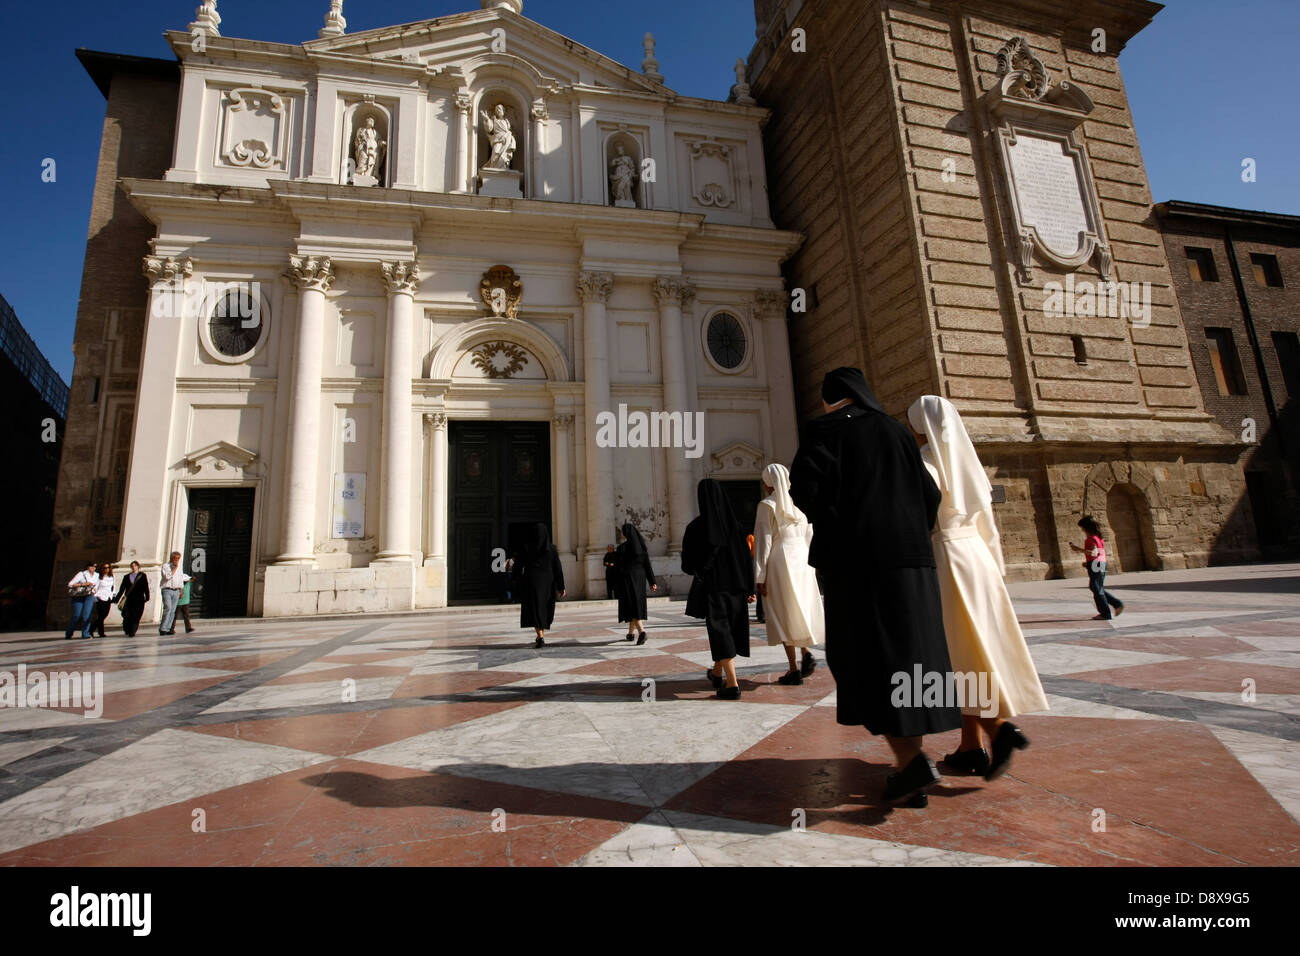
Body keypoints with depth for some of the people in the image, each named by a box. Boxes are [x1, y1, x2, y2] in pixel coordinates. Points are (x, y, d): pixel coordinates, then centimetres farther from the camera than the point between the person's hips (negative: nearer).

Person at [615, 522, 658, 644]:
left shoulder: (622, 547, -12)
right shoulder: (641, 545, 3)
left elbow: (620, 567, -11)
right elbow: (647, 564, 0)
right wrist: (653, 582, 1)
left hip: (627, 579, -6)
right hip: (640, 579, 6)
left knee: (631, 606, -3)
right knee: (637, 605, 16)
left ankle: (641, 631, -22)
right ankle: (631, 633, 27)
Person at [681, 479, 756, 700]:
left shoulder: (695, 527, -10)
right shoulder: (734, 524, -1)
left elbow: (687, 563, -5)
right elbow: (747, 556, -2)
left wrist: (692, 567, 19)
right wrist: (750, 589, 2)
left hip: (712, 586, -5)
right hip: (735, 584, 5)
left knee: (720, 634, -1)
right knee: (728, 628, 20)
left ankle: (732, 685, -11)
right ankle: (717, 673, 38)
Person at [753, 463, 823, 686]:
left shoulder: (767, 506, -8)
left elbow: (763, 542, -11)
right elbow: (809, 537, 12)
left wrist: (760, 577, -8)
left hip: (779, 561, -5)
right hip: (801, 559, 5)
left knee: (783, 613, 2)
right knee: (800, 608, 20)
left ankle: (794, 669, 4)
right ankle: (807, 652, 1)